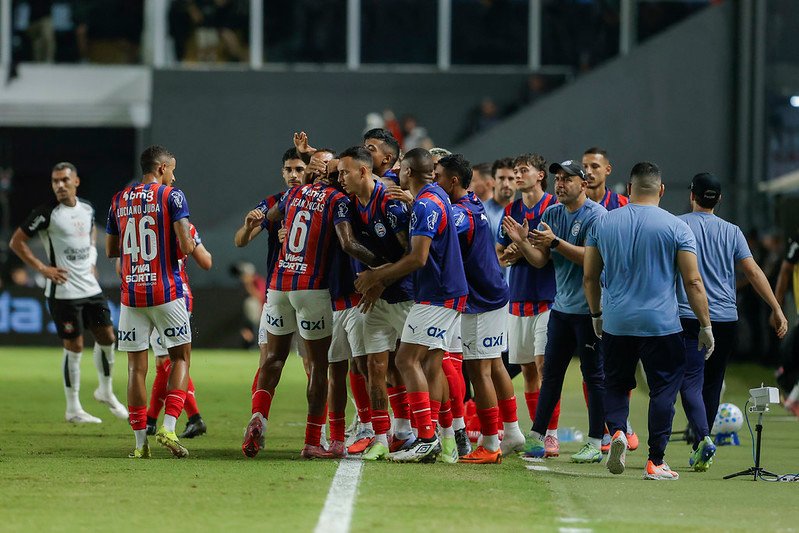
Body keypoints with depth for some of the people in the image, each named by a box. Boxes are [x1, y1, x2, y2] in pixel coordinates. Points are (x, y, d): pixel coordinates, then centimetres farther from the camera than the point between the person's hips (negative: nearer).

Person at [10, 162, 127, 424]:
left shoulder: (86, 208, 7)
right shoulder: (47, 213, -13)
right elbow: (16, 242, -9)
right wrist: (42, 268, -13)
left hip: (91, 287, 6)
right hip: (64, 291, -6)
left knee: (107, 338, 8)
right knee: (74, 347, -3)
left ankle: (106, 392, 30)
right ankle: (73, 409, 8)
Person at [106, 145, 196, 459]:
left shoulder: (119, 200, 9)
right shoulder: (172, 197, -5)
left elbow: (110, 250, 15)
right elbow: (186, 246, -13)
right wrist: (188, 243, 8)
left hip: (131, 293, 4)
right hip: (167, 292, -4)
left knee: (136, 366, 6)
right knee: (180, 357, 9)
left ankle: (140, 442, 4)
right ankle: (168, 427, -6)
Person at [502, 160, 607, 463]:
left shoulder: (595, 215, -11)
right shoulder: (551, 214, 11)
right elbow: (540, 260, 9)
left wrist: (555, 242, -26)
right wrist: (521, 242, -9)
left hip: (589, 308, -7)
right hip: (561, 306, 7)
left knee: (593, 374, -3)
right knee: (551, 372, 9)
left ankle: (595, 444, 1)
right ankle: (537, 439, 13)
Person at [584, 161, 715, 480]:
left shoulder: (603, 224, 4)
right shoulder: (676, 227, -4)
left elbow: (589, 277, 10)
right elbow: (693, 281, -5)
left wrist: (596, 315, 24)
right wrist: (705, 326, 1)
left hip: (615, 323, 2)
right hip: (661, 325, -2)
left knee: (616, 383, 17)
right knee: (663, 389, 6)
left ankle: (616, 430, -10)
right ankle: (655, 462, 4)